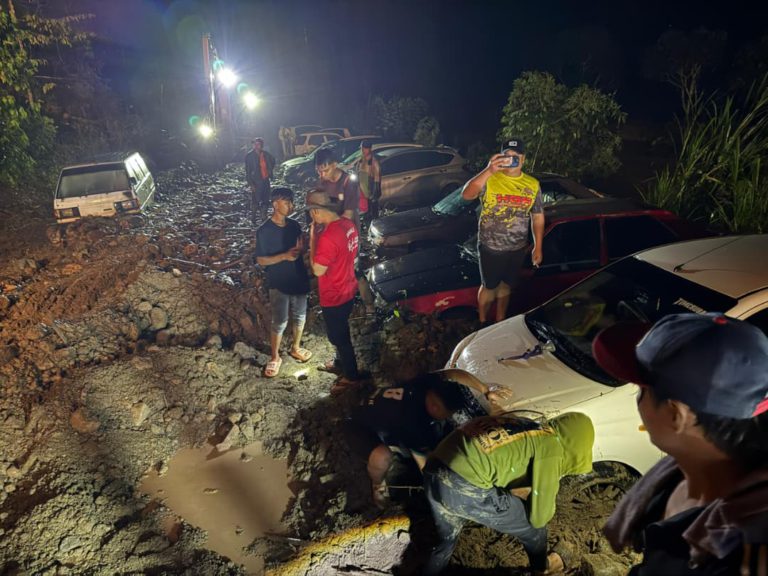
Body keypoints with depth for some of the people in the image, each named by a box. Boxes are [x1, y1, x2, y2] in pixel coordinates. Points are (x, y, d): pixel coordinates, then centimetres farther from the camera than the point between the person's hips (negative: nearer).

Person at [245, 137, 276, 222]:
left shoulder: (265, 154, 4)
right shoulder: (249, 156, -10)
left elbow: (273, 160, 26)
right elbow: (248, 171, -10)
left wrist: (270, 170, 16)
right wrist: (251, 184, -15)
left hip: (266, 180, 5)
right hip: (256, 182, -5)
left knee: (265, 200, 11)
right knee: (255, 202, -4)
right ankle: (253, 219, 6)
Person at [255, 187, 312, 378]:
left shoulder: (294, 225, 0)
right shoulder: (264, 231, -16)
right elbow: (261, 260, -14)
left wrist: (300, 249, -14)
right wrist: (285, 256, -26)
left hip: (299, 279, 5)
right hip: (279, 284, -5)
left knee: (299, 317, 18)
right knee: (279, 323, 4)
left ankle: (295, 348, 40)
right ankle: (275, 357, 23)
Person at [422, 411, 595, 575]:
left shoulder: (527, 426, 22)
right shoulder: (551, 448, 0)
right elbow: (539, 516, 6)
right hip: (466, 489, -7)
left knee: (446, 540, 35)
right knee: (532, 524, 21)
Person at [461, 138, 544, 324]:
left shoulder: (533, 185, 0)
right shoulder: (489, 179, -13)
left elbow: (538, 217, 7)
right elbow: (467, 194, -32)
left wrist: (538, 247, 5)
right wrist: (488, 171, -44)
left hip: (517, 248, 4)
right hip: (490, 248, -4)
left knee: (506, 285, 20)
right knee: (489, 286, 12)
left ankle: (500, 321, 41)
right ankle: (483, 322, 33)